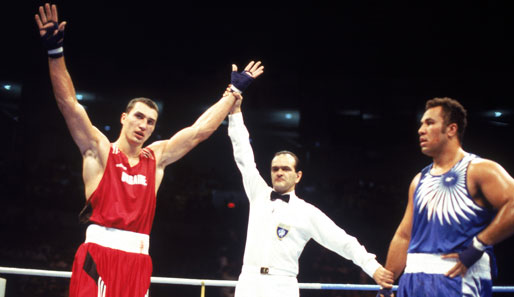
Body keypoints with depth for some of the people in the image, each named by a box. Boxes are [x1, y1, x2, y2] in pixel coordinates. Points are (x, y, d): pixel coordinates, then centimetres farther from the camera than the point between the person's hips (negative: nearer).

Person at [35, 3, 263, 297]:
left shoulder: (157, 157, 15)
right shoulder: (99, 149, 4)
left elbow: (200, 130, 18)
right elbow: (69, 104, -7)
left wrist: (234, 91, 20)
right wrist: (55, 51, -18)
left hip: (138, 260, 5)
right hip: (99, 255, -5)